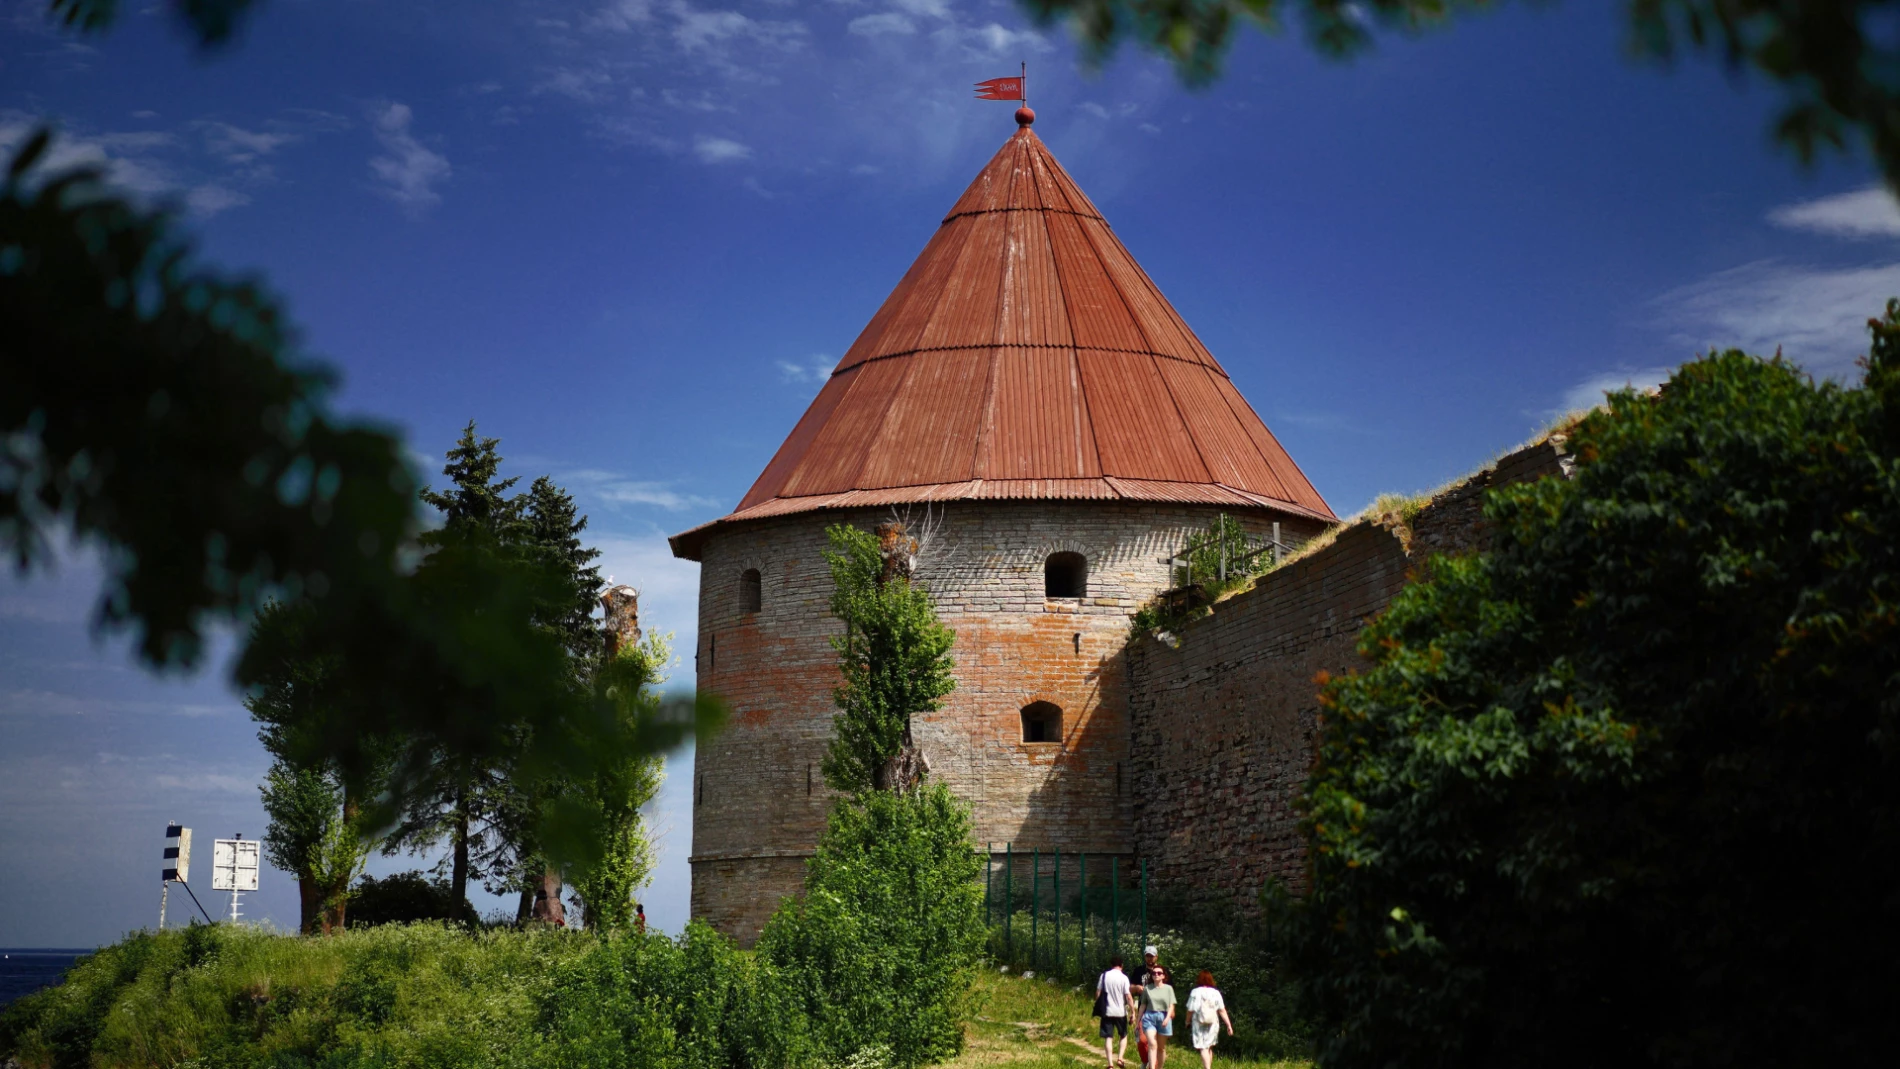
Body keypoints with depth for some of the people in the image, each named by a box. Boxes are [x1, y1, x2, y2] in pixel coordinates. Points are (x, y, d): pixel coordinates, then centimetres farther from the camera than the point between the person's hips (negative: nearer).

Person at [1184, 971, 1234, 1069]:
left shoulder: (1195, 992, -7)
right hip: (1213, 1023, 3)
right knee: (1209, 1048, 20)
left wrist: (1188, 1021, 13)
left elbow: (1190, 1010, -4)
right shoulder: (1216, 993, 0)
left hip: (1199, 1024, -3)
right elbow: (1222, 1010, -2)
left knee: (1203, 1048, -4)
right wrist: (1229, 1025, 1)